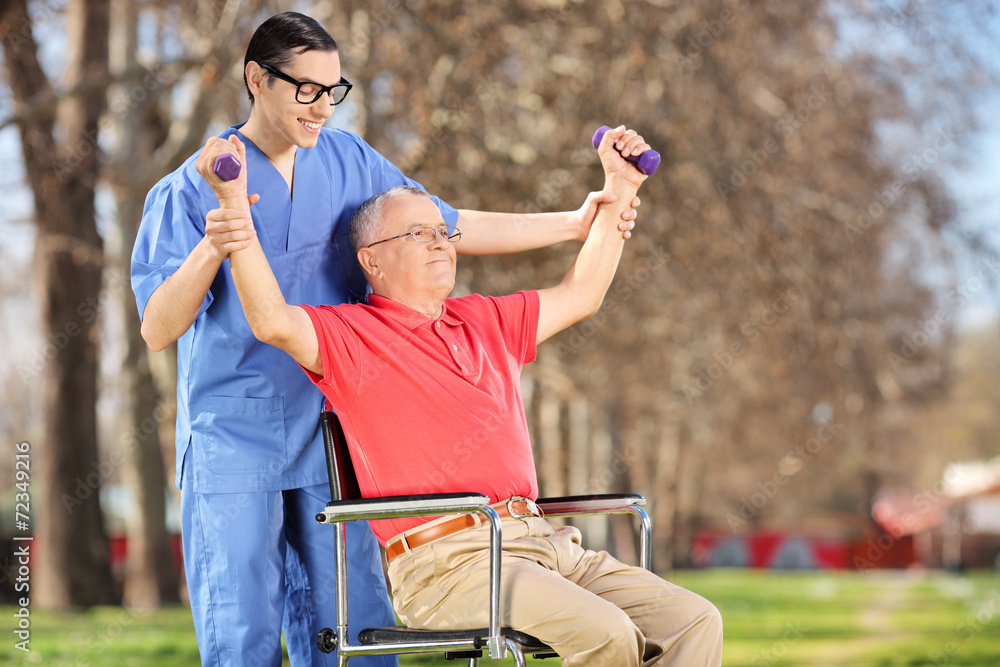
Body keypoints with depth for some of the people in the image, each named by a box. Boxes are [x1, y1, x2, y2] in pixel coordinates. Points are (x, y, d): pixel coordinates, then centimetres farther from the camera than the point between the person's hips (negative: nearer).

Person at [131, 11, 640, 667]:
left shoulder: (349, 162, 9)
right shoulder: (190, 188, -6)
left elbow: (446, 225, 19)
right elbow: (157, 329, -12)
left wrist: (571, 224, 16)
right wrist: (210, 250, -30)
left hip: (329, 437, 4)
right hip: (232, 441, -4)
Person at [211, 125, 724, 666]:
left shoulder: (485, 322, 26)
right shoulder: (352, 333, 4)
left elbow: (580, 294, 36)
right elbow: (273, 322, -15)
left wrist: (618, 191, 36)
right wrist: (239, 219, -20)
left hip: (543, 541, 8)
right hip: (445, 560, -7)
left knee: (694, 621, -9)